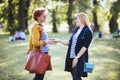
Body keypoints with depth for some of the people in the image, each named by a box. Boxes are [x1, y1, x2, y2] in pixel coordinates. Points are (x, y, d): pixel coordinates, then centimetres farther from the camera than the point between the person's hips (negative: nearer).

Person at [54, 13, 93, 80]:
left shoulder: (87, 31, -9)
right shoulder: (76, 30, 13)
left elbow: (85, 47, -15)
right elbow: (69, 43, 17)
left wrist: (77, 57, -19)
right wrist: (59, 40, 11)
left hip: (80, 58, -7)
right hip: (71, 57, 7)